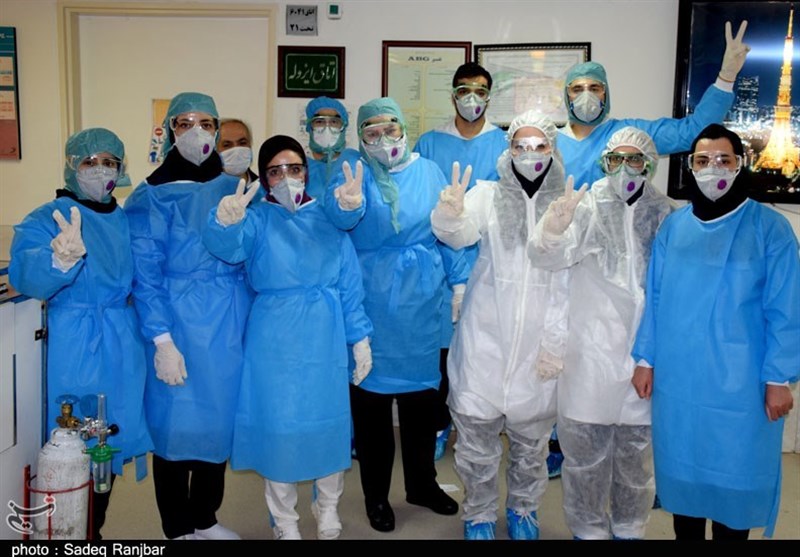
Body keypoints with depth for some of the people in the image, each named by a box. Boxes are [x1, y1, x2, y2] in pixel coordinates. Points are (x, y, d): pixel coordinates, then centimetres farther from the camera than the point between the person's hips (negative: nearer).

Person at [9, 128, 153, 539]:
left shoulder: (128, 220, 9)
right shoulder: (45, 220, -6)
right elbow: (24, 275, -25)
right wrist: (60, 261, -45)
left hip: (124, 346, 5)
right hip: (74, 348, -5)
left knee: (113, 440, 14)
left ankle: (95, 529, 32)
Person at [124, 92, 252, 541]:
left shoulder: (233, 189, 8)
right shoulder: (153, 195, -5)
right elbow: (144, 272, -9)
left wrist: (252, 322, 5)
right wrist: (161, 340, -16)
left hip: (231, 326, 5)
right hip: (180, 325, -4)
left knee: (219, 419, 13)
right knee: (176, 423, 4)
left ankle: (206, 519, 31)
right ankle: (178, 529, 22)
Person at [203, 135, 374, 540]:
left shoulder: (329, 219, 6)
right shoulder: (257, 219, 0)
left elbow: (350, 283, 5)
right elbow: (227, 246, -23)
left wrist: (360, 338, 0)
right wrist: (225, 222, -45)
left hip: (325, 339, 2)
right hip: (274, 340, -2)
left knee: (328, 423, 11)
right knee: (278, 426, 6)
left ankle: (328, 513, 34)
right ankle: (285, 524, 26)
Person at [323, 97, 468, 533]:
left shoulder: (428, 172, 5)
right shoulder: (356, 171, -5)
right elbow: (337, 214, -26)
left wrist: (460, 281, 5)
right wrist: (348, 204, -48)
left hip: (421, 300, 3)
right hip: (370, 301, -3)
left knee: (422, 392, 14)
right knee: (371, 393, 5)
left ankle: (422, 484, 33)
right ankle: (376, 495, 23)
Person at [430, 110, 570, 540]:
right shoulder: (488, 195, 0)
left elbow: (572, 281, 0)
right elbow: (460, 233, -20)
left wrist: (555, 343, -5)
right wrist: (448, 214, -43)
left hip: (538, 347, 1)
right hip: (485, 340, -1)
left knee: (531, 438, 14)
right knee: (477, 435, 5)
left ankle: (523, 509, 37)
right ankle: (479, 514, 27)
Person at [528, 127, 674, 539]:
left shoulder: (664, 217, 4)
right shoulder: (588, 208, -4)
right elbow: (548, 257, -19)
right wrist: (552, 230, -41)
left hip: (646, 356, 3)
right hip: (592, 357, -2)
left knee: (638, 453, 15)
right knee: (586, 452, 7)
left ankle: (629, 529, 34)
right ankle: (588, 530, 26)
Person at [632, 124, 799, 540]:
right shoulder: (673, 226, 4)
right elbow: (654, 298, 7)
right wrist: (645, 359, 5)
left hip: (739, 384, -3)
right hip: (676, 379, 3)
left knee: (734, 471, 9)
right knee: (682, 468, 16)